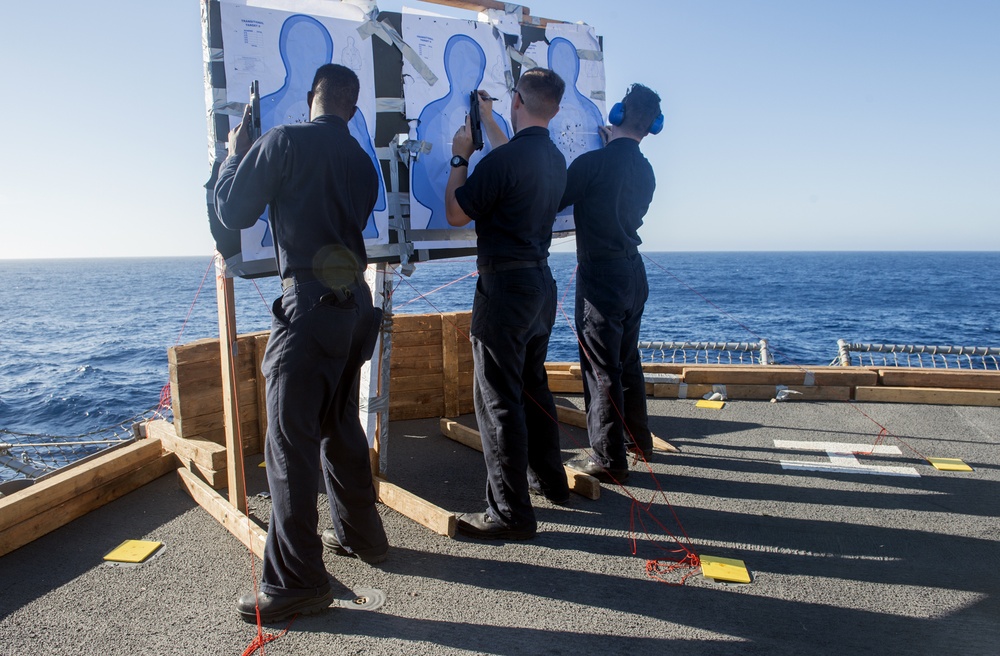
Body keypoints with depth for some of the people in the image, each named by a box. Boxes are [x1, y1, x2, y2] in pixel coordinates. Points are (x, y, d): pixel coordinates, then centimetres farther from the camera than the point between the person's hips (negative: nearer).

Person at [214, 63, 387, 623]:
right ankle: (361, 535, 32)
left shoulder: (287, 141, -6)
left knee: (291, 440, -4)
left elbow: (234, 212, -1)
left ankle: (296, 582, 2)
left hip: (309, 302, -7)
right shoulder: (362, 161, 13)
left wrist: (237, 154, 16)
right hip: (354, 302, 8)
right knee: (342, 427, 19)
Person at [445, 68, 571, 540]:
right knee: (533, 385, 21)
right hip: (541, 283, 9)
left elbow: (456, 214, -8)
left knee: (498, 398, -3)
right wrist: (487, 121, 39)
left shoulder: (503, 160, -19)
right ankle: (548, 479, 34)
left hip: (505, 285, -9)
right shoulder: (554, 159, 8)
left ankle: (511, 513, 2)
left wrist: (460, 156, 3)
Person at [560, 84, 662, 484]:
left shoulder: (593, 162, -15)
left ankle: (609, 460, 6)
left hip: (601, 278, -8)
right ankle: (638, 439, 34)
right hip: (633, 274, 8)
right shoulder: (645, 171, 8)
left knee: (601, 369, -1)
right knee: (627, 361, 20)